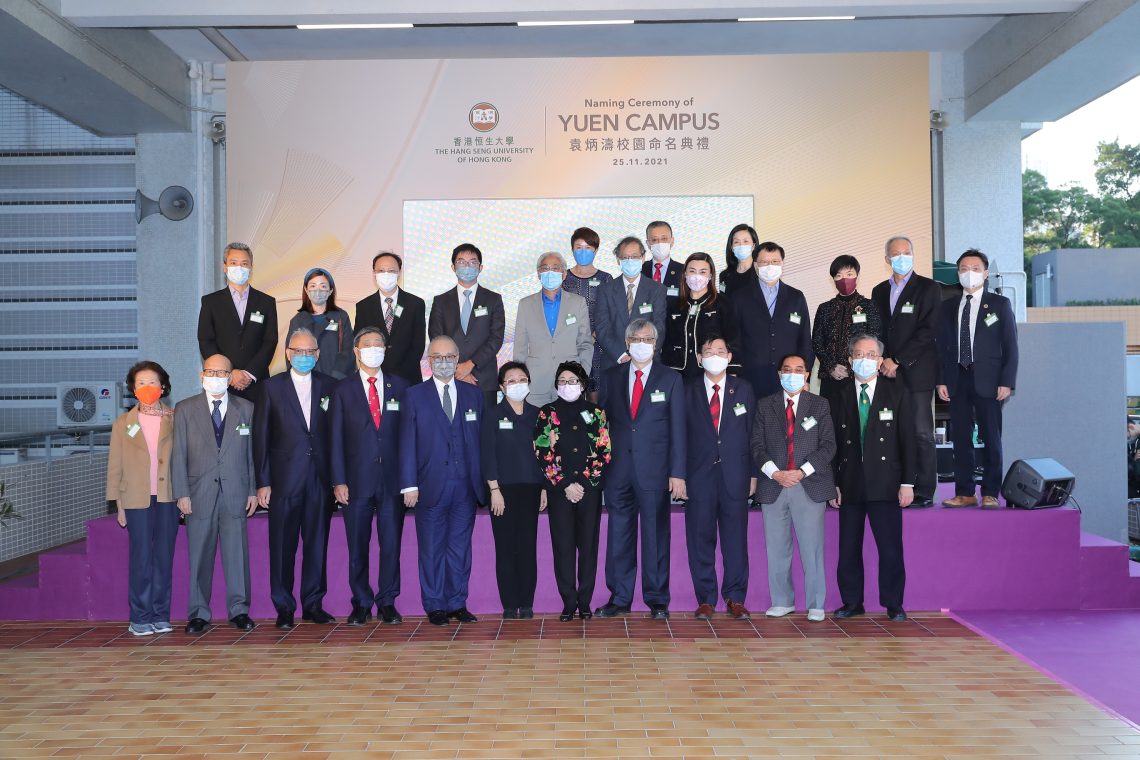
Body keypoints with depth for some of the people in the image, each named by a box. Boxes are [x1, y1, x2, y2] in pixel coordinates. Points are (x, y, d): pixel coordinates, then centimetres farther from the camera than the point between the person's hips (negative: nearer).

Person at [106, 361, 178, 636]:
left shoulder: (175, 419, 6)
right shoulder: (124, 423, 8)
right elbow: (115, 466, 9)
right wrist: (119, 505, 5)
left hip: (168, 497, 0)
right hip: (137, 499, 0)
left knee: (164, 556, 4)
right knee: (140, 557, -1)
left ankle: (160, 616, 12)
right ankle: (140, 618, 7)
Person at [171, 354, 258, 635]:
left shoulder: (246, 409, 9)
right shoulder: (185, 409, 6)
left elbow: (252, 451, 9)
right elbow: (178, 455, 3)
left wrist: (253, 490, 5)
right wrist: (181, 493, -4)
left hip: (235, 492, 1)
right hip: (199, 493, 0)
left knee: (237, 553, 1)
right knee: (199, 555, 3)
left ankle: (239, 610, 10)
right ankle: (198, 614, 12)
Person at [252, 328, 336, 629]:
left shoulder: (328, 386, 8)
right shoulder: (272, 387, 3)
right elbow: (261, 436, 1)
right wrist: (262, 482, -4)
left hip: (320, 478, 2)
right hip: (285, 478, -2)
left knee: (317, 543, 7)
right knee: (282, 545, 2)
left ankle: (313, 604, 17)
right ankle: (284, 607, 13)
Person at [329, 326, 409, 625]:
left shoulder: (399, 387, 9)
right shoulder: (343, 390, 6)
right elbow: (336, 438, 3)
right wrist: (338, 481, -4)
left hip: (393, 479, 1)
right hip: (357, 480, -1)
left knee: (391, 544, 3)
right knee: (357, 546, 5)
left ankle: (388, 603, 13)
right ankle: (361, 604, 16)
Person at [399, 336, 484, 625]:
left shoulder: (473, 395, 11)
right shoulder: (414, 395, 3)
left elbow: (480, 439, 8)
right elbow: (407, 442, -1)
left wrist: (482, 481, 2)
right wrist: (409, 484, -8)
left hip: (466, 485, 2)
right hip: (431, 487, -2)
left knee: (460, 547, 8)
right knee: (432, 549, 5)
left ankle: (457, 603, 18)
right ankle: (435, 606, 14)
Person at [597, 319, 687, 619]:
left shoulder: (671, 379, 5)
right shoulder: (611, 378, 10)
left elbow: (677, 429, 1)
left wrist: (677, 473, -6)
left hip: (654, 468, -2)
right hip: (618, 468, 2)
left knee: (656, 535, 3)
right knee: (619, 535, 6)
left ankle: (657, 599, 13)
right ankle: (619, 598, 15)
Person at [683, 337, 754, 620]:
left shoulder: (743, 390, 9)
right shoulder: (688, 391, 6)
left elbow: (752, 433, 8)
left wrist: (753, 473, 4)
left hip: (735, 474, 0)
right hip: (700, 474, 0)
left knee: (735, 537, 3)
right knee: (701, 538, 2)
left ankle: (735, 598, 14)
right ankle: (706, 599, 12)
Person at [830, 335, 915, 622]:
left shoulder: (897, 392, 4)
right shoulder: (840, 396, 8)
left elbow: (907, 439, 2)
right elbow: (834, 443, 8)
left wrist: (907, 482, -4)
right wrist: (833, 483, 2)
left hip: (885, 484, -2)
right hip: (850, 485, 2)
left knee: (891, 548, -1)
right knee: (848, 548, 6)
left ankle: (893, 604, 13)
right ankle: (852, 602, 18)